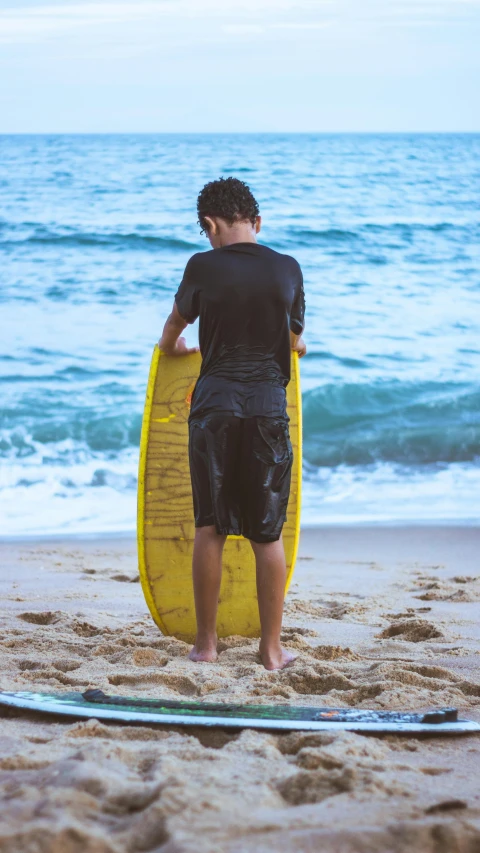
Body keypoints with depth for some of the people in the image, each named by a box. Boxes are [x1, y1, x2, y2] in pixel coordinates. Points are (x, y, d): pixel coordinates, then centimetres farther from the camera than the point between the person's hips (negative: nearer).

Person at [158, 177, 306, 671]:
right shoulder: (287, 269, 4)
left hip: (215, 403, -1)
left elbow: (176, 322, 18)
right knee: (268, 532, 6)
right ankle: (272, 648, 8)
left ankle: (205, 643, 10)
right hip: (269, 406, 1)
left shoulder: (204, 267, -1)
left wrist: (170, 347, 42)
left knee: (210, 526, 7)